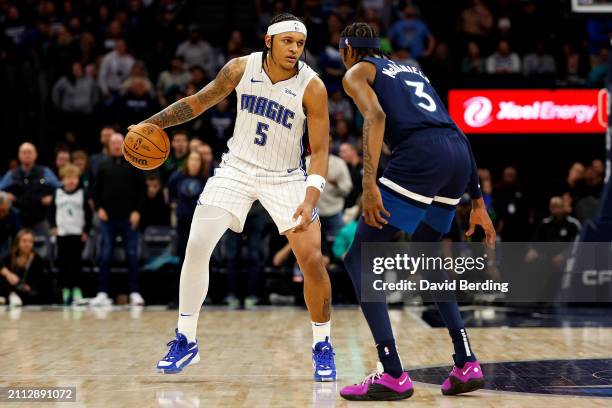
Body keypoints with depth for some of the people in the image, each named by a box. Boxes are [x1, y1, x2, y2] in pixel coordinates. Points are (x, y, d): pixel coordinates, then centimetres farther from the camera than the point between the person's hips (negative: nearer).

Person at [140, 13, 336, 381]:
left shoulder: (312, 87, -18)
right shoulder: (241, 68, -10)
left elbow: (319, 150, -17)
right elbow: (199, 102, 5)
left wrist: (310, 200, -31)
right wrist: (152, 124, -5)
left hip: (286, 177, -2)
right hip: (238, 168, 2)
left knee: (313, 260, -11)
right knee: (196, 247, -10)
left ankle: (322, 348, 11)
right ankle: (186, 343, 4)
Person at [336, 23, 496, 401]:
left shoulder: (357, 73, 16)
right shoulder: (411, 70, 35)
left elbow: (376, 116, -7)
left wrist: (369, 183, -18)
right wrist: (477, 201, 30)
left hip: (421, 154, -7)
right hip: (460, 155, 7)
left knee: (359, 258, 1)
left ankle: (393, 375, -10)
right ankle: (467, 365, 18)